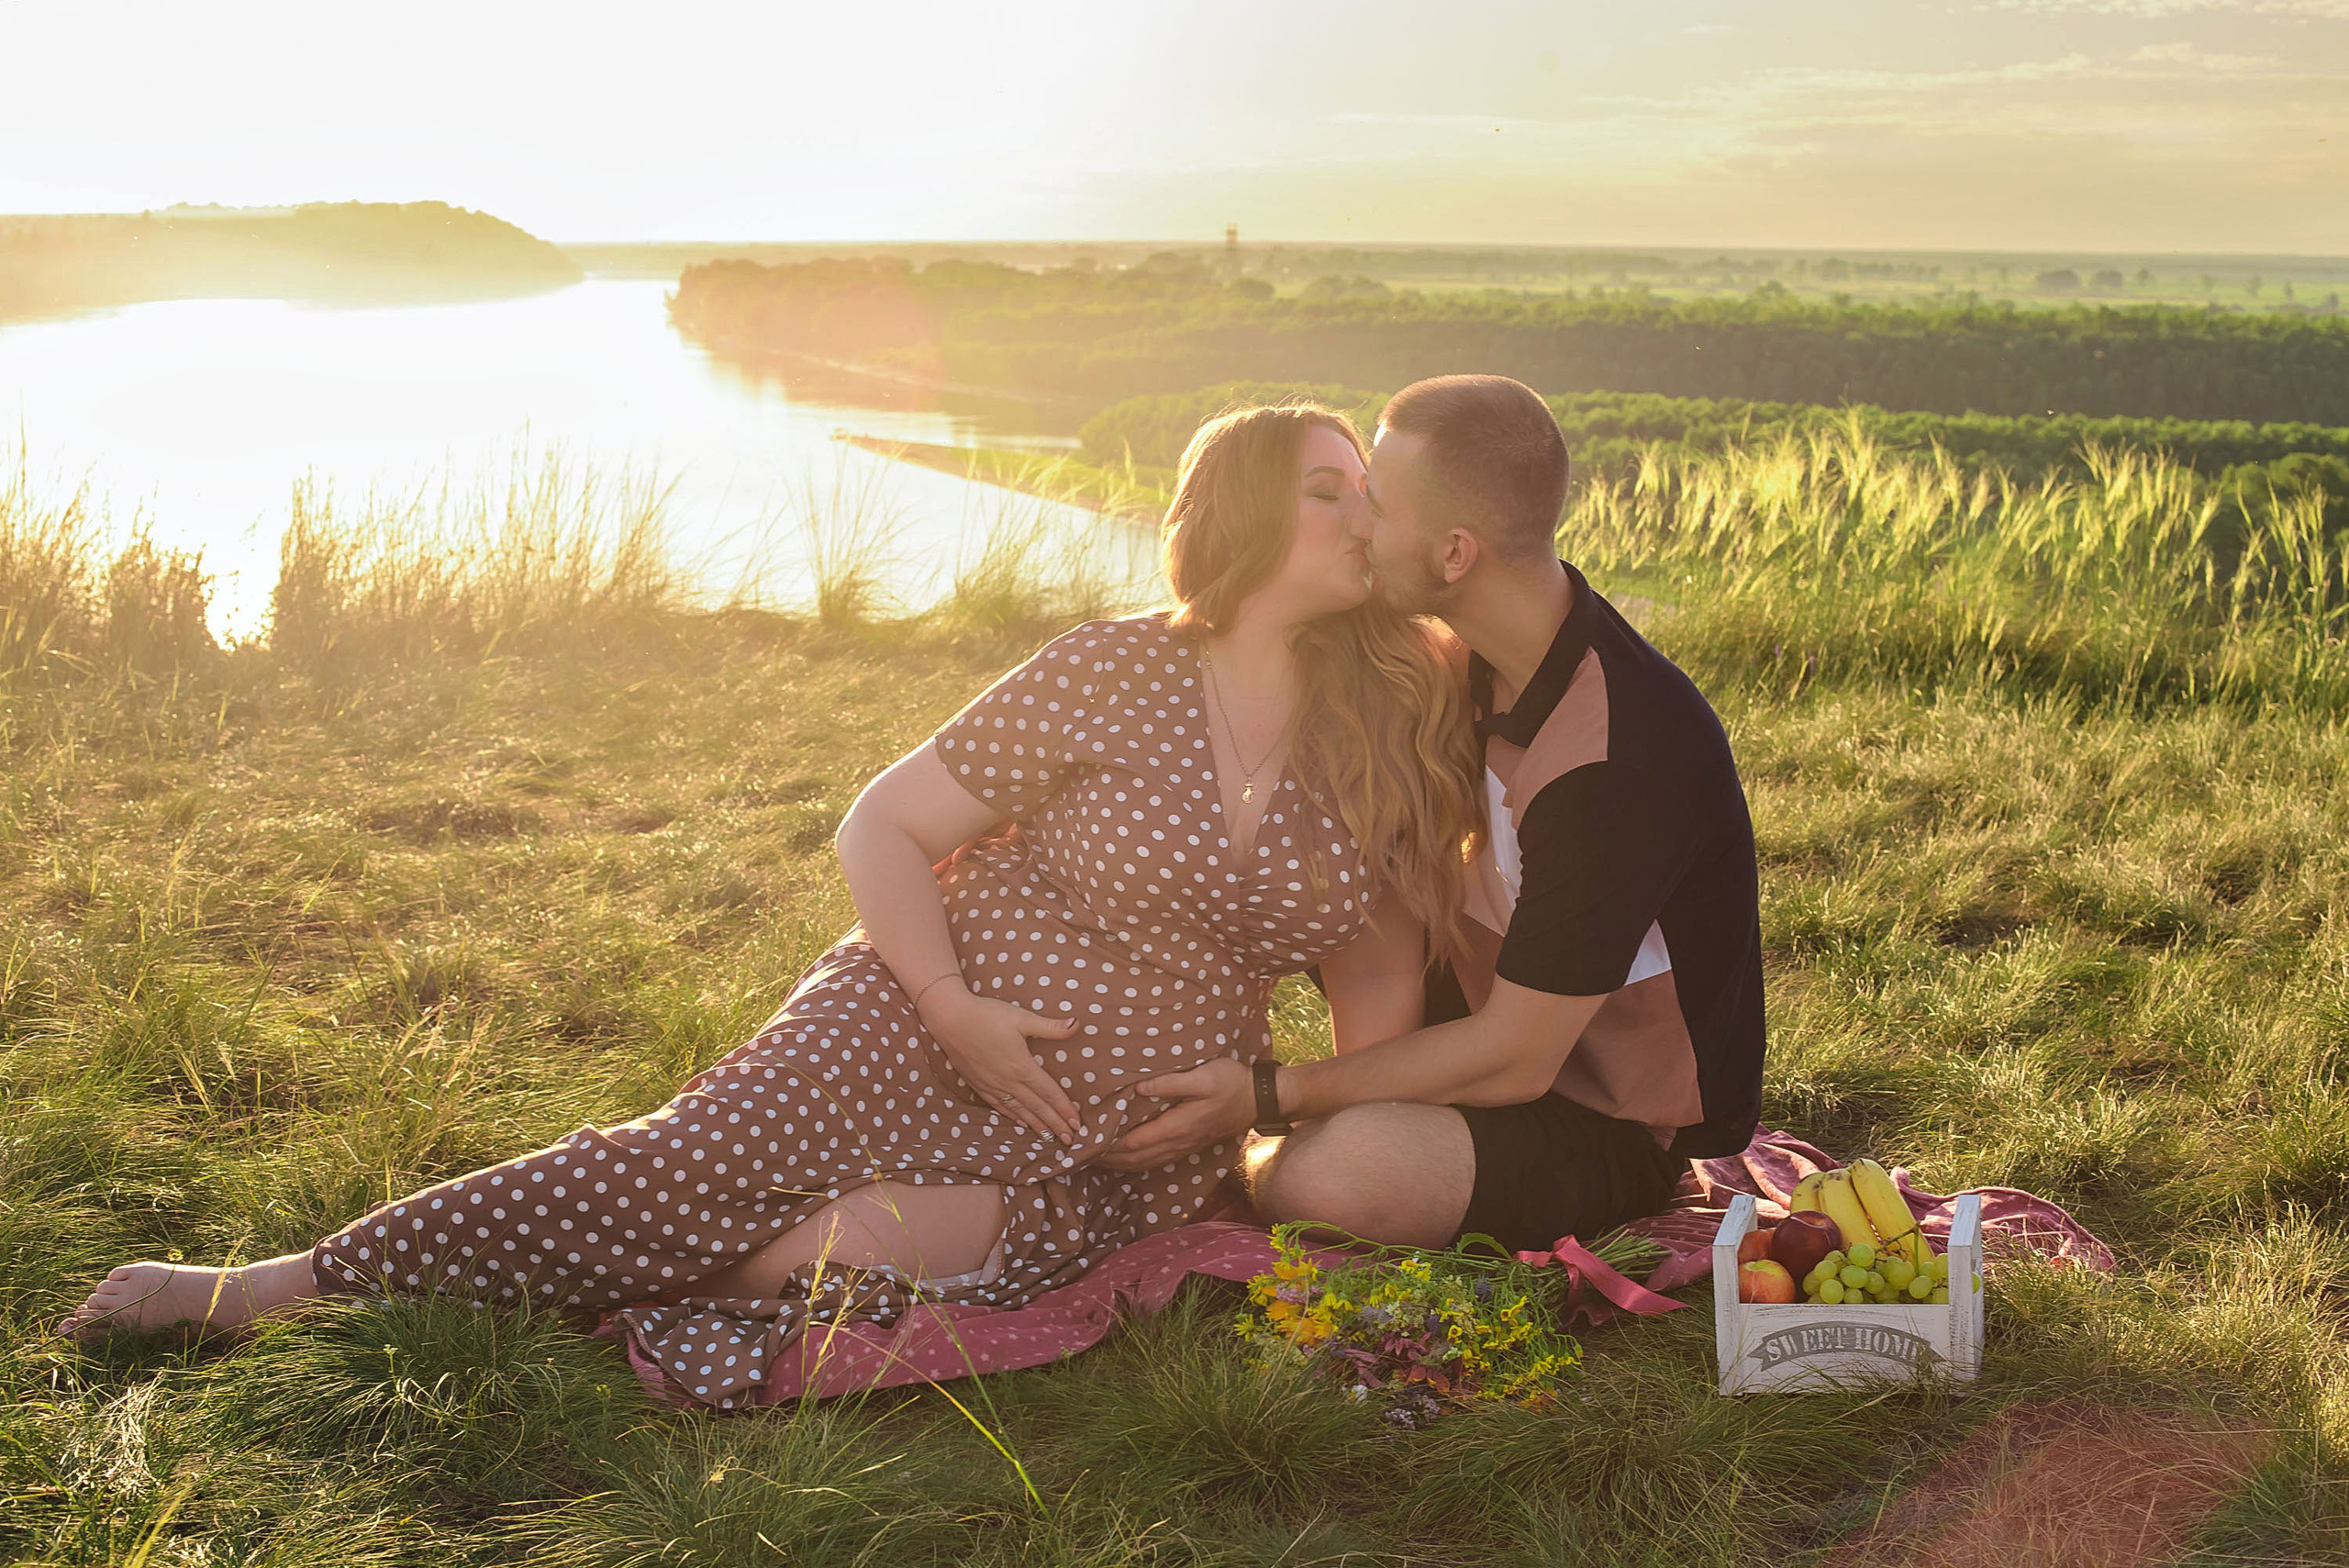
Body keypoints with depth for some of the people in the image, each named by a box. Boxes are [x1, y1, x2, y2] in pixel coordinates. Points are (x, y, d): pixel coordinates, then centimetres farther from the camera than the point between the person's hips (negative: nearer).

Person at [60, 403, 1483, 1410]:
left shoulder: (1387, 741, 2)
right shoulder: (1112, 675, -7)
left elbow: (1378, 973, 12)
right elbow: (885, 830, -3)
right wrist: (949, 1005, -18)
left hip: (1146, 1152, 2)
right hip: (931, 1033, -2)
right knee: (676, 1168, -19)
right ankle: (259, 1291, -8)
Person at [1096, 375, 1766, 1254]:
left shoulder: (1617, 761, -33)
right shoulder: (1491, 660, -5)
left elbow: (1514, 1060, -27)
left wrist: (1267, 1099, -22)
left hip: (1620, 1131, -9)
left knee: (1326, 1177, -34)